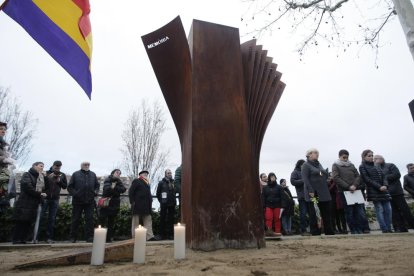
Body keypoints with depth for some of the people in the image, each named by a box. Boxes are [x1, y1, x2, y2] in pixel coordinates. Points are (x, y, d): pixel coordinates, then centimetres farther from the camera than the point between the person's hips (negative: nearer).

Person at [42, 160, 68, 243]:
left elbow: (65, 186, 8)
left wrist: (59, 181, -10)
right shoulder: (46, 173, 1)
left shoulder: (62, 175, 7)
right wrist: (48, 177, -18)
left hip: (55, 199, 2)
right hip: (45, 198, -2)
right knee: (41, 217, 1)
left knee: (52, 219, 4)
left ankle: (49, 237, 8)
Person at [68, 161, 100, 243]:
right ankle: (73, 237, 20)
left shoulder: (93, 174, 13)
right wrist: (74, 193, -13)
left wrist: (96, 191, 0)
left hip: (90, 201, 2)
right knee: (76, 219, 8)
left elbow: (97, 185, 18)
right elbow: (70, 187, 2)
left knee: (89, 219, 1)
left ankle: (89, 237, 7)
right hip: (77, 201, -2)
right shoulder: (76, 174, 4)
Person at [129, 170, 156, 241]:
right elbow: (130, 192, -7)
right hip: (138, 206, -7)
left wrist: (150, 203, 13)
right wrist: (132, 202, -15)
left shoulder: (147, 183, 21)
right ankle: (135, 237, 7)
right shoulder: (136, 181, 0)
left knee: (148, 221, 2)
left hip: (146, 206, 7)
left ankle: (150, 237, 1)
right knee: (136, 222, 2)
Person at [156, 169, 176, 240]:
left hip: (172, 204, 3)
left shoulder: (173, 182, 9)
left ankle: (170, 235, 15)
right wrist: (161, 201, 2)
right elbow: (158, 193, 4)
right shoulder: (161, 183, 0)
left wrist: (174, 201, 6)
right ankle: (163, 235, 11)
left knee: (171, 219, 7)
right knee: (163, 219, 2)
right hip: (164, 204, -3)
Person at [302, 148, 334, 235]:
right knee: (313, 214, -1)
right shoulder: (305, 165, -4)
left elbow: (325, 175, 27)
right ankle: (315, 232, 6)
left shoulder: (319, 164, 19)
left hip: (324, 193, 7)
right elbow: (305, 179, -14)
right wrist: (310, 191, -21)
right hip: (313, 194, -7)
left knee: (326, 213, 10)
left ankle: (329, 231, 19)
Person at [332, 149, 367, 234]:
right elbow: (336, 178, -6)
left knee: (360, 213, 1)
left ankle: (360, 230, 12)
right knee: (349, 213, 0)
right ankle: (354, 231, 10)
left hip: (355, 191, 4)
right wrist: (348, 187, -13)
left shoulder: (351, 165, 17)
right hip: (344, 192, -4)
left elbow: (358, 176, 10)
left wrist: (354, 185, -9)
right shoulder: (335, 165, 5)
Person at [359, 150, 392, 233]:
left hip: (383, 191, 6)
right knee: (380, 210, -7)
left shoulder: (376, 166, 20)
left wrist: (385, 185, -8)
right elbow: (367, 179, -9)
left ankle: (389, 229, 10)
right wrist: (379, 187, -16)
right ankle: (385, 230, -2)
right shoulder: (362, 167, 0)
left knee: (388, 209, 2)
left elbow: (383, 177, 12)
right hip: (374, 192, -6)